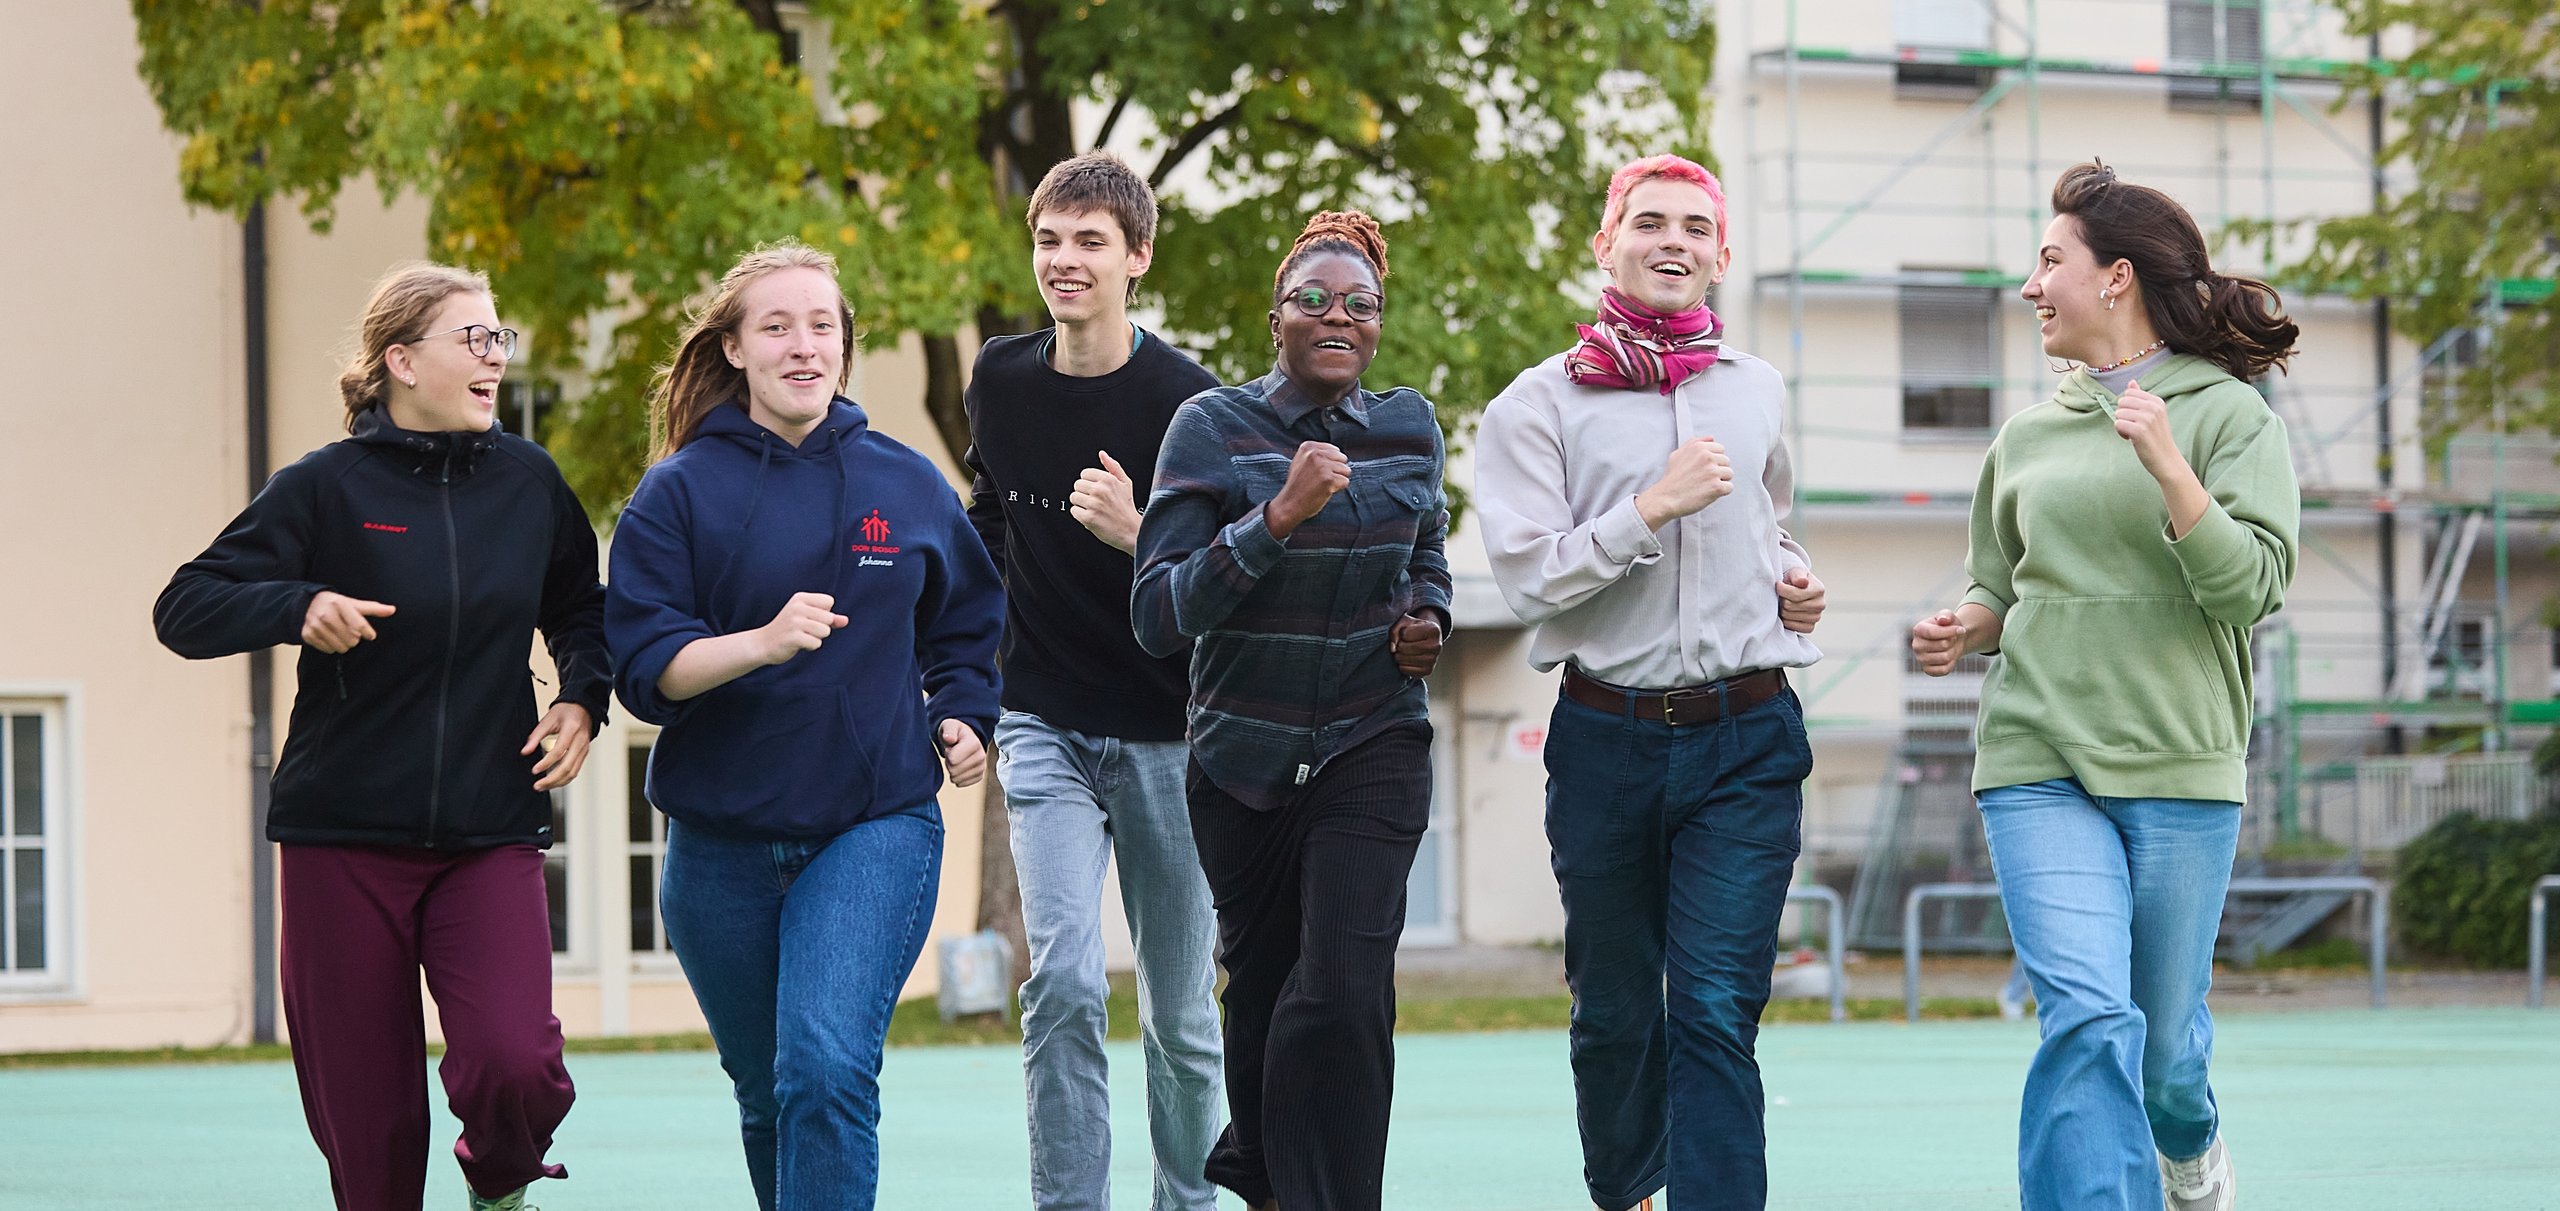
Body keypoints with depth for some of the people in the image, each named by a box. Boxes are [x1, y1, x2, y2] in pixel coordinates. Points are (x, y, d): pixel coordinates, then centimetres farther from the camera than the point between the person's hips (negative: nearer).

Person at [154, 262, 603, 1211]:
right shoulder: (328, 487, -4)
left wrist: (582, 700, 4)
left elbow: (581, 613, 23)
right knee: (367, 1122, 0)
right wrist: (298, 608, -22)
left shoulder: (528, 482, 5)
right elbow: (184, 609, -5)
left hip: (490, 838, 1)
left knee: (514, 1067, -20)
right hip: (344, 839, -1)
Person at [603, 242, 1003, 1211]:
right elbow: (644, 667, -10)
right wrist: (763, 642, -26)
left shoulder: (907, 484, 5)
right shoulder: (681, 493, -1)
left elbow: (964, 629, 22)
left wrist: (959, 721, 4)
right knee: (767, 1095, 15)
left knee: (828, 1069, -21)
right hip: (723, 838, 1)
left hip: (876, 826, -1)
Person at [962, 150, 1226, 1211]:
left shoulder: (1185, 400, -11)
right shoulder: (1000, 379, 3)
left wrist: (1136, 533, -28)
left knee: (1179, 1018, 7)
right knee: (1063, 982, -15)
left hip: (1166, 736, -2)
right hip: (1046, 728, 2)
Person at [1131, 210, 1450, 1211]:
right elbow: (1158, 617, -18)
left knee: (1345, 987, -17)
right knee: (1261, 984, 13)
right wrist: (1279, 515, -27)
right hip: (1245, 753, -1)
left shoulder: (1409, 430, 2)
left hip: (1374, 750, 1)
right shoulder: (1213, 428, -9)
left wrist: (1427, 618, 1)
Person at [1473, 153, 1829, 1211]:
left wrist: (1793, 580, 11)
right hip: (1607, 742, -1)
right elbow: (1529, 576, -10)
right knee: (1614, 1013, 11)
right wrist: (1651, 507, -17)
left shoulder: (1756, 392, 13)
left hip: (1746, 739, 1)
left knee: (1716, 1015, -11)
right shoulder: (1540, 405, 0)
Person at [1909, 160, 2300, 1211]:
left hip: (2180, 768, -2)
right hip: (2040, 766, 2)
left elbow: (2251, 587, -10)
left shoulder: (2228, 414, 0)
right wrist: (1965, 628, 1)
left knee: (2163, 1042, 12)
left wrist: (2169, 468, -22)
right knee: (2088, 1017, -18)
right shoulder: (2029, 435, 11)